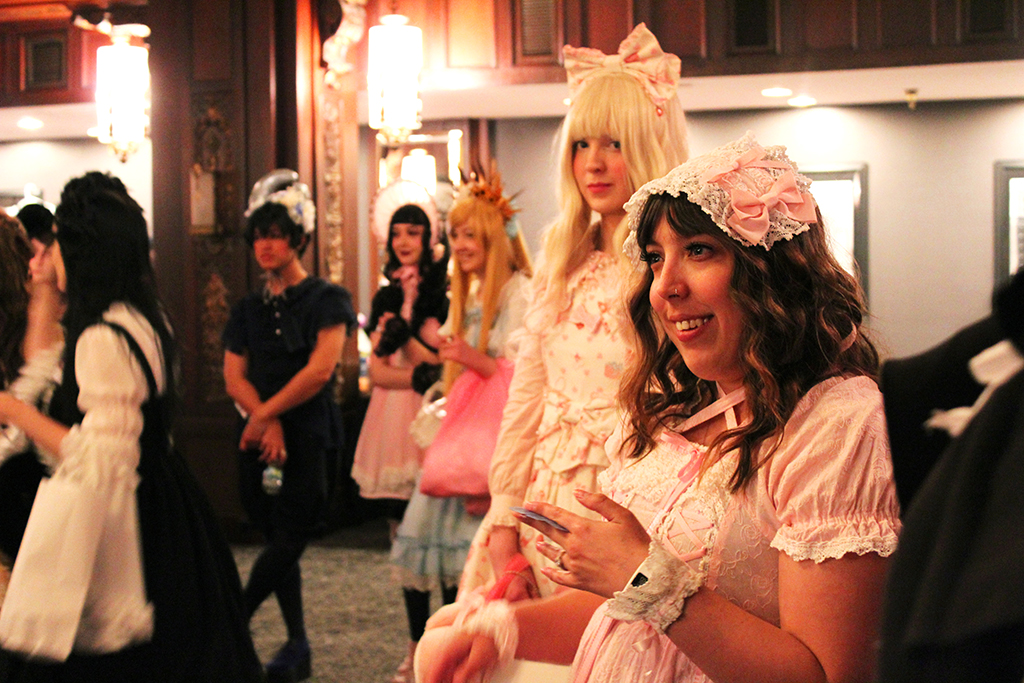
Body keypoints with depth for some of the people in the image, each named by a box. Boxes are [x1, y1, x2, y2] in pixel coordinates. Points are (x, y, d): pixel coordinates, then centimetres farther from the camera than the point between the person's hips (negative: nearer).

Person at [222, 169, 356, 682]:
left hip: (309, 435, -4)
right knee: (280, 540, 8)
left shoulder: (326, 301, -1)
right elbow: (234, 377, 5)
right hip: (260, 436, 5)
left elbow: (319, 370, -12)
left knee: (289, 538, -12)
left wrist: (264, 415, -9)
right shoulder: (248, 309, 13)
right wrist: (268, 422, -13)